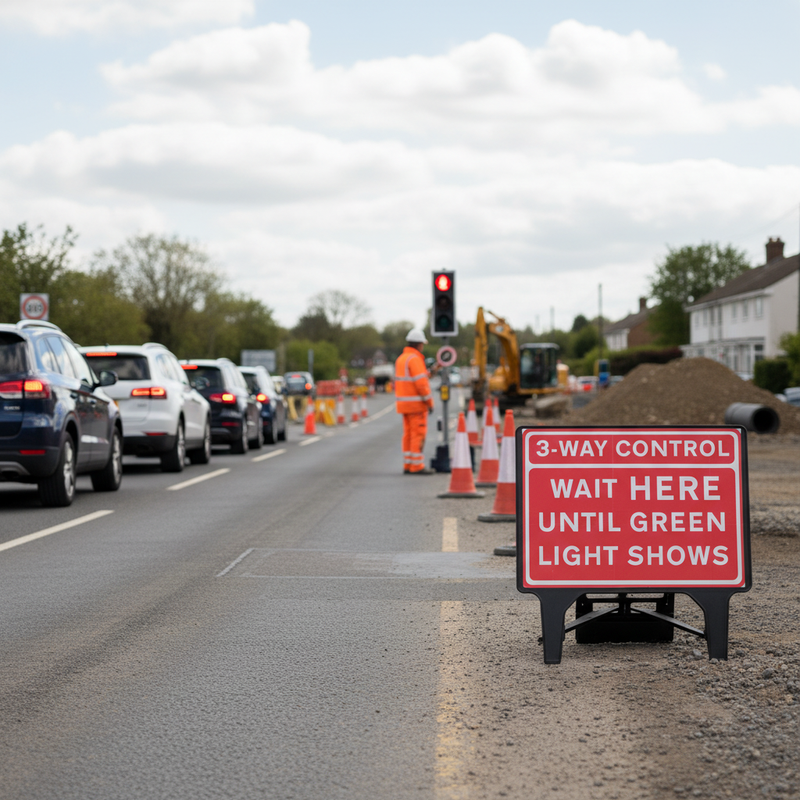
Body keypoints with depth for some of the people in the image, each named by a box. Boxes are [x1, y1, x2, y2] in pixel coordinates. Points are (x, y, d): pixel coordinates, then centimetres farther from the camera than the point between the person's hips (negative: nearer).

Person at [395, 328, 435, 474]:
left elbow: (397, 383, 16)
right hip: (417, 403, -9)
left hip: (404, 403, 9)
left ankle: (408, 465, 10)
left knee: (409, 435, 10)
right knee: (418, 434, -6)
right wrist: (429, 402, -15)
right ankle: (417, 466, -8)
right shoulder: (414, 359, -15)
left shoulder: (400, 359, 13)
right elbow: (421, 383, -20)